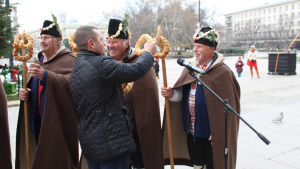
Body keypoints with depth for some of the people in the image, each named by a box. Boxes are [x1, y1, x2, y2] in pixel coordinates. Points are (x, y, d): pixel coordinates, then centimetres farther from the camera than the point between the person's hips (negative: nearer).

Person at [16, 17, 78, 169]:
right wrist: (24, 93, -1)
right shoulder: (36, 62, 17)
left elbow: (71, 82, -23)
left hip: (58, 121, -6)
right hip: (37, 121, 6)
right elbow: (29, 87, 21)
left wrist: (45, 75, -34)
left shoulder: (68, 60, -6)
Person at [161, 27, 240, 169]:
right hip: (192, 129, 6)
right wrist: (171, 93, -17)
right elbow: (182, 93, 5)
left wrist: (219, 132, -16)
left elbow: (226, 106, -15)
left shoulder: (222, 72, -13)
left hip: (211, 131, -5)